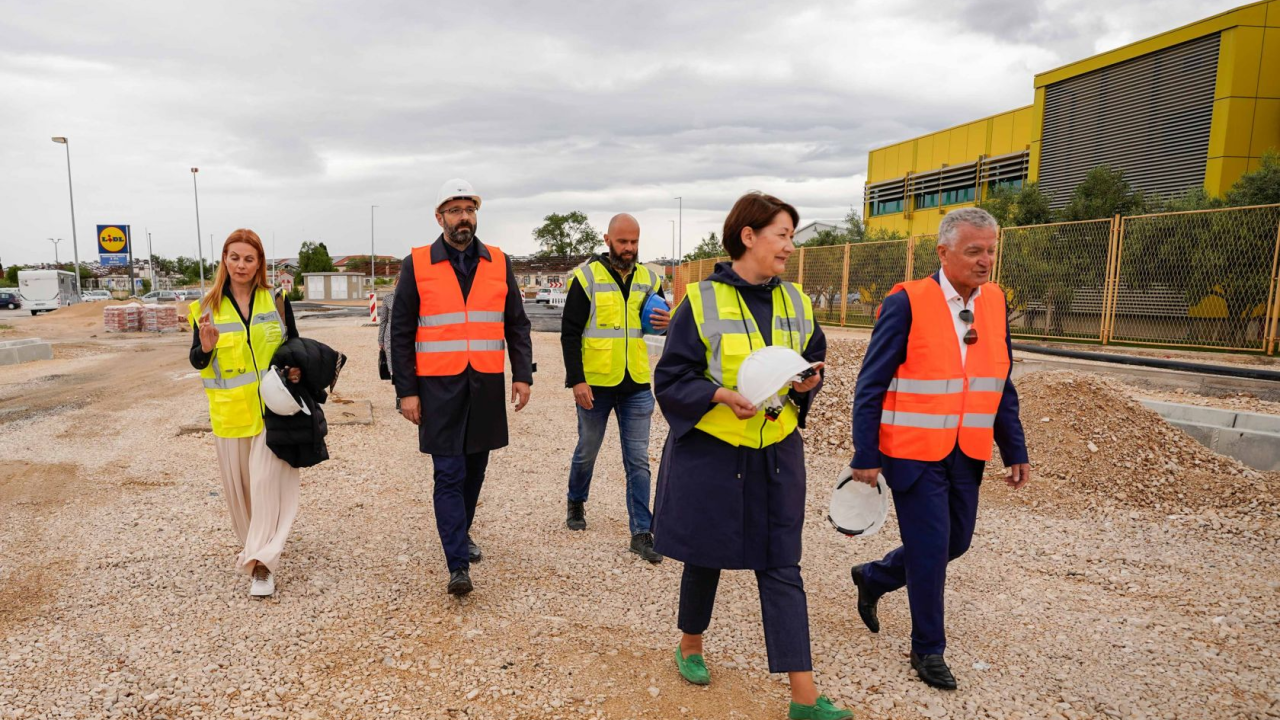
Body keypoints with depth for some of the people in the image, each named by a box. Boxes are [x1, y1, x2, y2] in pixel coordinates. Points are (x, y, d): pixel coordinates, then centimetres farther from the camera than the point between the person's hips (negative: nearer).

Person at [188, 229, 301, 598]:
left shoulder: (276, 300, 2)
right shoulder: (207, 306, 3)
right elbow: (197, 362, 4)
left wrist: (297, 368, -11)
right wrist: (206, 347, -18)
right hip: (229, 409, 2)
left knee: (267, 481, -8)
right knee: (238, 483, 13)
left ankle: (261, 562, -5)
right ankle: (252, 544, 37)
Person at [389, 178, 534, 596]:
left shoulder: (498, 263, 7)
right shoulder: (417, 265, 0)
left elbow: (516, 324, 10)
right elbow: (401, 333, 0)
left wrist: (522, 374, 1)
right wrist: (406, 390, -5)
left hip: (486, 386, 3)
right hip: (439, 387, -3)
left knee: (475, 468, 14)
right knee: (449, 474, -4)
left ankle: (461, 534, 35)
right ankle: (458, 565, 0)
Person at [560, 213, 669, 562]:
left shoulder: (647, 278, 6)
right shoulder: (587, 276, -7)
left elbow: (659, 317, 18)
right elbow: (569, 332, -8)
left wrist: (665, 321, -7)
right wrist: (576, 380, -15)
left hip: (636, 386, 3)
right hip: (595, 384, -2)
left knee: (638, 461, 3)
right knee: (587, 452, 16)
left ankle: (642, 533, 10)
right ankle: (576, 503, 42)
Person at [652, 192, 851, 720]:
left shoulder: (795, 302, 4)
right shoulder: (701, 301, -10)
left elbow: (814, 361, 15)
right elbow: (671, 379, -9)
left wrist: (808, 384, -7)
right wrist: (722, 394, -25)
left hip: (776, 454, 4)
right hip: (710, 452, -3)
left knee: (782, 568, 5)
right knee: (706, 557, 14)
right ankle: (690, 646, 41)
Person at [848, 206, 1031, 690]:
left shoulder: (994, 302, 5)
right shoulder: (907, 303, -13)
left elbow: (1001, 385, 12)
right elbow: (870, 386, -11)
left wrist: (1015, 450, 9)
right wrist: (865, 458, -13)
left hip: (967, 454, 7)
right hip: (915, 453, -6)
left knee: (956, 541, 16)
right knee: (931, 549, 1)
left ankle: (873, 577, 41)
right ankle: (928, 651, 23)